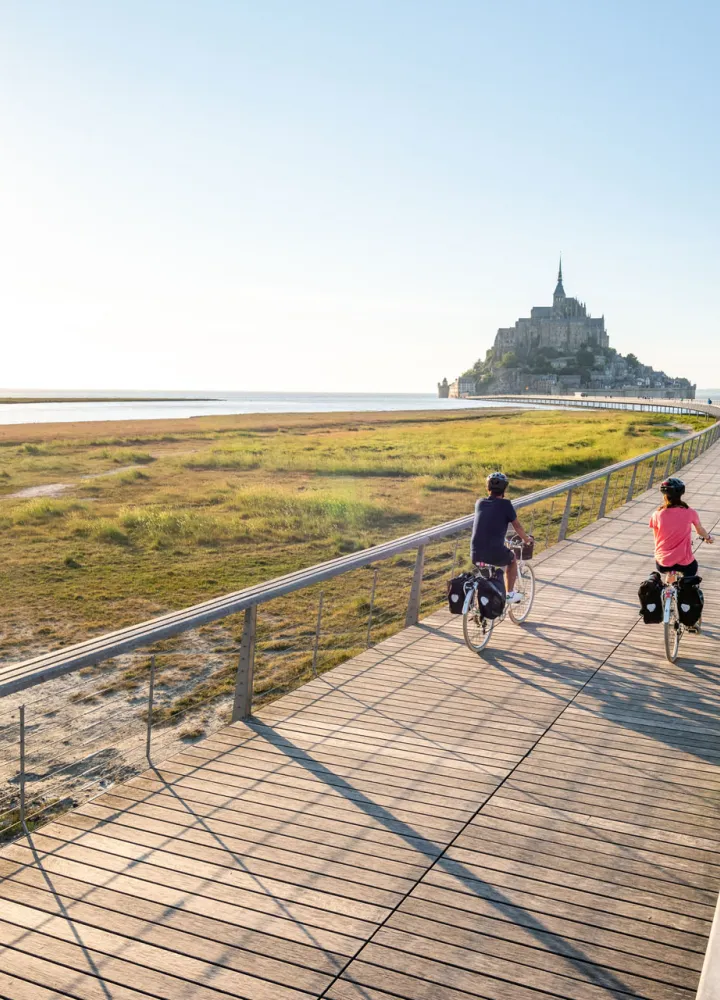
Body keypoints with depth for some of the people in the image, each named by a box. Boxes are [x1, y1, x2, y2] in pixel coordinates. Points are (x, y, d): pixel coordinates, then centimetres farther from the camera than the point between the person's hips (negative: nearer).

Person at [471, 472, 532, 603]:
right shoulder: (505, 504, -4)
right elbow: (517, 526, 8)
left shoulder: (480, 503, 10)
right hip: (496, 554, -4)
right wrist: (526, 539, 28)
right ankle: (510, 594, 30)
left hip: (475, 555, 4)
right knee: (512, 558, 29)